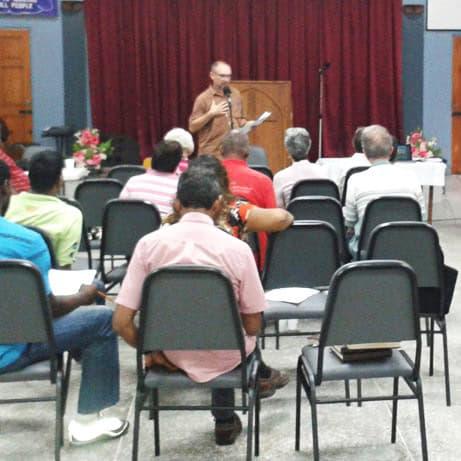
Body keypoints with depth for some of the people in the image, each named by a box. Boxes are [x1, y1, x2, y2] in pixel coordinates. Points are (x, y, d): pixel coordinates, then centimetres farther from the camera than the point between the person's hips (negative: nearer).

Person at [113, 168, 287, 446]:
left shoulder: (149, 243, -13)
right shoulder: (237, 249, -16)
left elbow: (122, 322, -14)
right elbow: (253, 326, -7)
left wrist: (149, 350, 5)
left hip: (170, 356, 2)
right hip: (220, 358, -1)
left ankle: (226, 421, 42)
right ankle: (260, 375, 57)